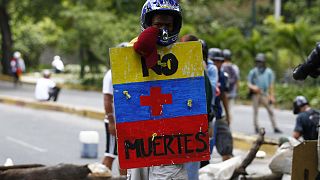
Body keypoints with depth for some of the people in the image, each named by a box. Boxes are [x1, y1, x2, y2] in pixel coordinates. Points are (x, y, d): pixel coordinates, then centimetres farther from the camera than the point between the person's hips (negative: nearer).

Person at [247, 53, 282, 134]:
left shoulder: (269, 72, 7)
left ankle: (275, 127, -6)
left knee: (270, 111, -6)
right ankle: (256, 128, 10)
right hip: (256, 94, 0)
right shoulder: (253, 72, 4)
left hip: (265, 94, 0)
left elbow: (271, 85, 10)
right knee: (255, 111, 2)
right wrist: (253, 87, -17)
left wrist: (272, 96, 6)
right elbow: (249, 83, 6)